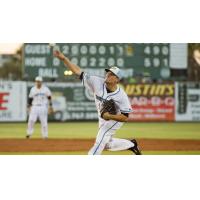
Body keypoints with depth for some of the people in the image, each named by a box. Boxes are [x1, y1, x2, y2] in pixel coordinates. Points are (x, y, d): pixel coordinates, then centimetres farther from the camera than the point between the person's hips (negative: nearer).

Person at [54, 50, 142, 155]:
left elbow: (125, 117, -25)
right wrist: (64, 58, -35)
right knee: (107, 144, 21)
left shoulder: (121, 96, -30)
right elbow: (78, 71, -25)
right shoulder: (97, 83, -22)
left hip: (115, 119, -6)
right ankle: (131, 144, 40)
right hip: (103, 119, 6)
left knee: (100, 141, -17)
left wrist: (110, 116, -40)